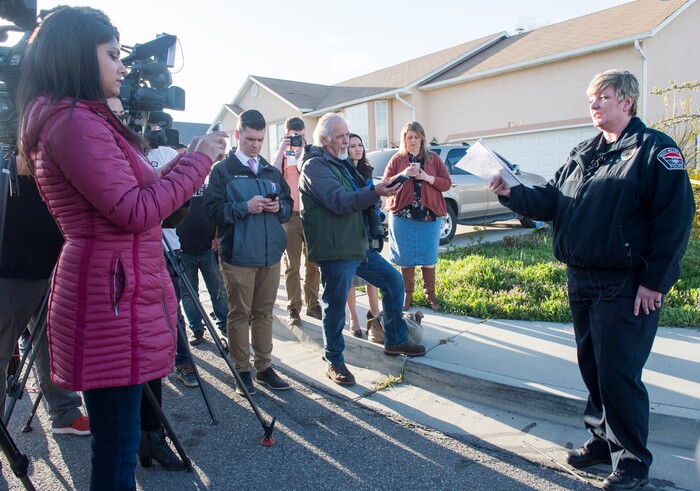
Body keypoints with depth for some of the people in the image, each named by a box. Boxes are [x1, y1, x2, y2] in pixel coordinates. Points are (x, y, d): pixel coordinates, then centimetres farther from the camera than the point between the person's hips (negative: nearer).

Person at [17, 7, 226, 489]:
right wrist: (197, 160, -10)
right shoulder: (75, 121, -14)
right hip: (111, 305, -10)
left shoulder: (84, 119, 17)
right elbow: (136, 213, -20)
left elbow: (131, 196, 21)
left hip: (117, 296, 10)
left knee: (116, 444, 19)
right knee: (116, 451, 1)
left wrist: (183, 164, 14)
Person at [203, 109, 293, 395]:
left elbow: (288, 208, 17)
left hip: (270, 254, 5)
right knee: (239, 313, 4)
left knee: (264, 312, 11)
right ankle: (241, 370, 14)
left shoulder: (271, 171, 15)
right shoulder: (222, 170, 0)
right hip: (238, 256, -5)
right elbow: (212, 210, -9)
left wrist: (279, 207, -5)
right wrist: (245, 207, -20)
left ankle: (264, 367, 20)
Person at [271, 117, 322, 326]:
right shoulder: (283, 155, 6)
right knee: (292, 266, 1)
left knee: (313, 264, 8)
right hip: (291, 216, -2)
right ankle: (293, 308, 8)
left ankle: (313, 304, 19)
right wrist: (281, 150, -13)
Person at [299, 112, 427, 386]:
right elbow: (338, 201, -26)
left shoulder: (340, 163, 19)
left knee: (393, 281, 12)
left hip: (359, 246, 10)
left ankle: (394, 341, 26)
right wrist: (375, 192, -34)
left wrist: (379, 189, 15)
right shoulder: (315, 166, -12)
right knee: (336, 306, -1)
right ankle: (334, 362, 18)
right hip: (335, 251, -10)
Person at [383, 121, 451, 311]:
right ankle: (408, 295, 17)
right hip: (402, 216, 0)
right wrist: (403, 175, -14)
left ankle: (430, 295, 17)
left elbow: (447, 183, 4)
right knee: (405, 258, 4)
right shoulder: (397, 160, 6)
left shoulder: (433, 158, 8)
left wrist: (427, 178, -12)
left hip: (429, 215, 0)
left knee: (428, 257, 5)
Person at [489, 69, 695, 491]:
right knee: (592, 367, 15)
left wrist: (654, 281, -17)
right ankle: (603, 439, 33)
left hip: (626, 288, -7)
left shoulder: (656, 149, -7)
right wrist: (512, 193, -4)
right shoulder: (583, 154, 15)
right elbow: (552, 200, 13)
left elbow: (676, 217, -13)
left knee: (618, 374, -2)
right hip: (582, 282, 7)